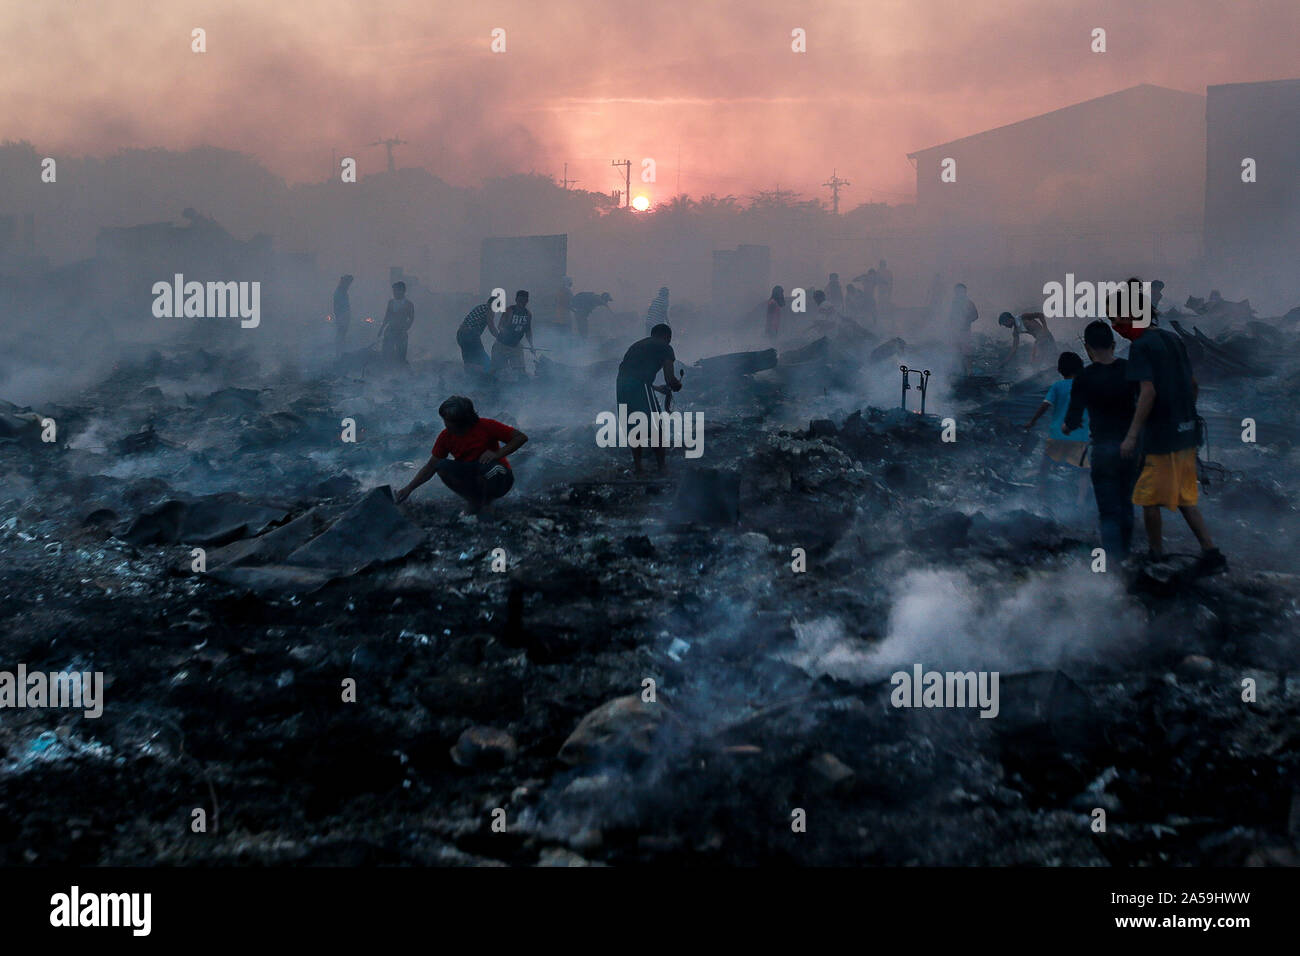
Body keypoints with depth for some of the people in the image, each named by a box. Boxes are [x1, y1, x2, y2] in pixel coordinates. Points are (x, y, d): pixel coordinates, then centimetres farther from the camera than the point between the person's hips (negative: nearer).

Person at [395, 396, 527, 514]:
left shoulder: (486, 426, -16)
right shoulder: (446, 436, -5)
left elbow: (521, 437, -15)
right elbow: (430, 467, 1)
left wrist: (497, 454, -27)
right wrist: (409, 488, -7)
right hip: (471, 481, 4)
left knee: (489, 466, -38)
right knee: (442, 466, -21)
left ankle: (486, 500, -6)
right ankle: (474, 501, -7)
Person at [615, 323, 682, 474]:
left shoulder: (637, 345, 28)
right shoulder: (665, 348, 10)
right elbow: (670, 379, 1)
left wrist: (656, 387, 39)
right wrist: (677, 385, 25)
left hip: (621, 385, 6)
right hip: (640, 386, -6)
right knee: (655, 427, 9)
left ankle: (637, 465, 22)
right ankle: (661, 464, 18)